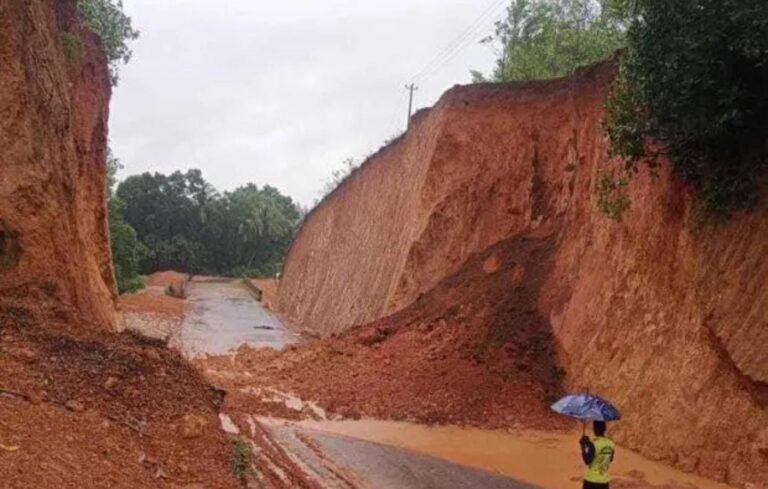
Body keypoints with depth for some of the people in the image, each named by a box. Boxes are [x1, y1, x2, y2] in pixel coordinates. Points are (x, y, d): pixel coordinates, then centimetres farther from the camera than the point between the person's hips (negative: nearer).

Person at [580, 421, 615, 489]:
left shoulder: (593, 444, -17)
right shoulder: (611, 444, 1)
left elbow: (587, 461, -18)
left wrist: (583, 446, -8)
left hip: (592, 480, -6)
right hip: (605, 481, 6)